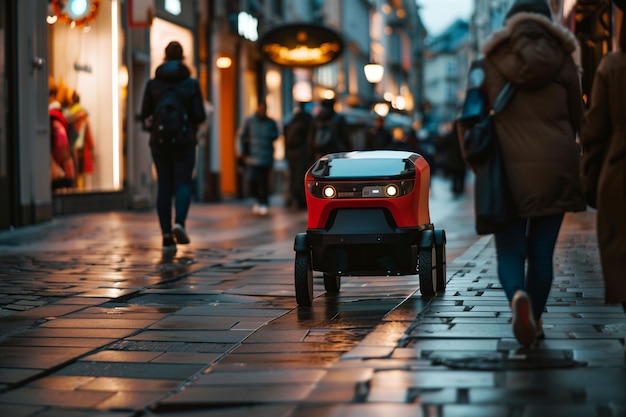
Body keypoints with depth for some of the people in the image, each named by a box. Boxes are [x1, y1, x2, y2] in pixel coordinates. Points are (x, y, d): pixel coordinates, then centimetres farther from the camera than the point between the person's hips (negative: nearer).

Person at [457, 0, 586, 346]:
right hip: (556, 171, 1)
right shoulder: (562, 62, 2)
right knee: (542, 250, 11)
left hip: (509, 171, -1)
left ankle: (518, 295, -22)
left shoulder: (489, 64, 0)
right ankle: (534, 320, 15)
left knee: (510, 249, 6)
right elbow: (577, 119, 11)